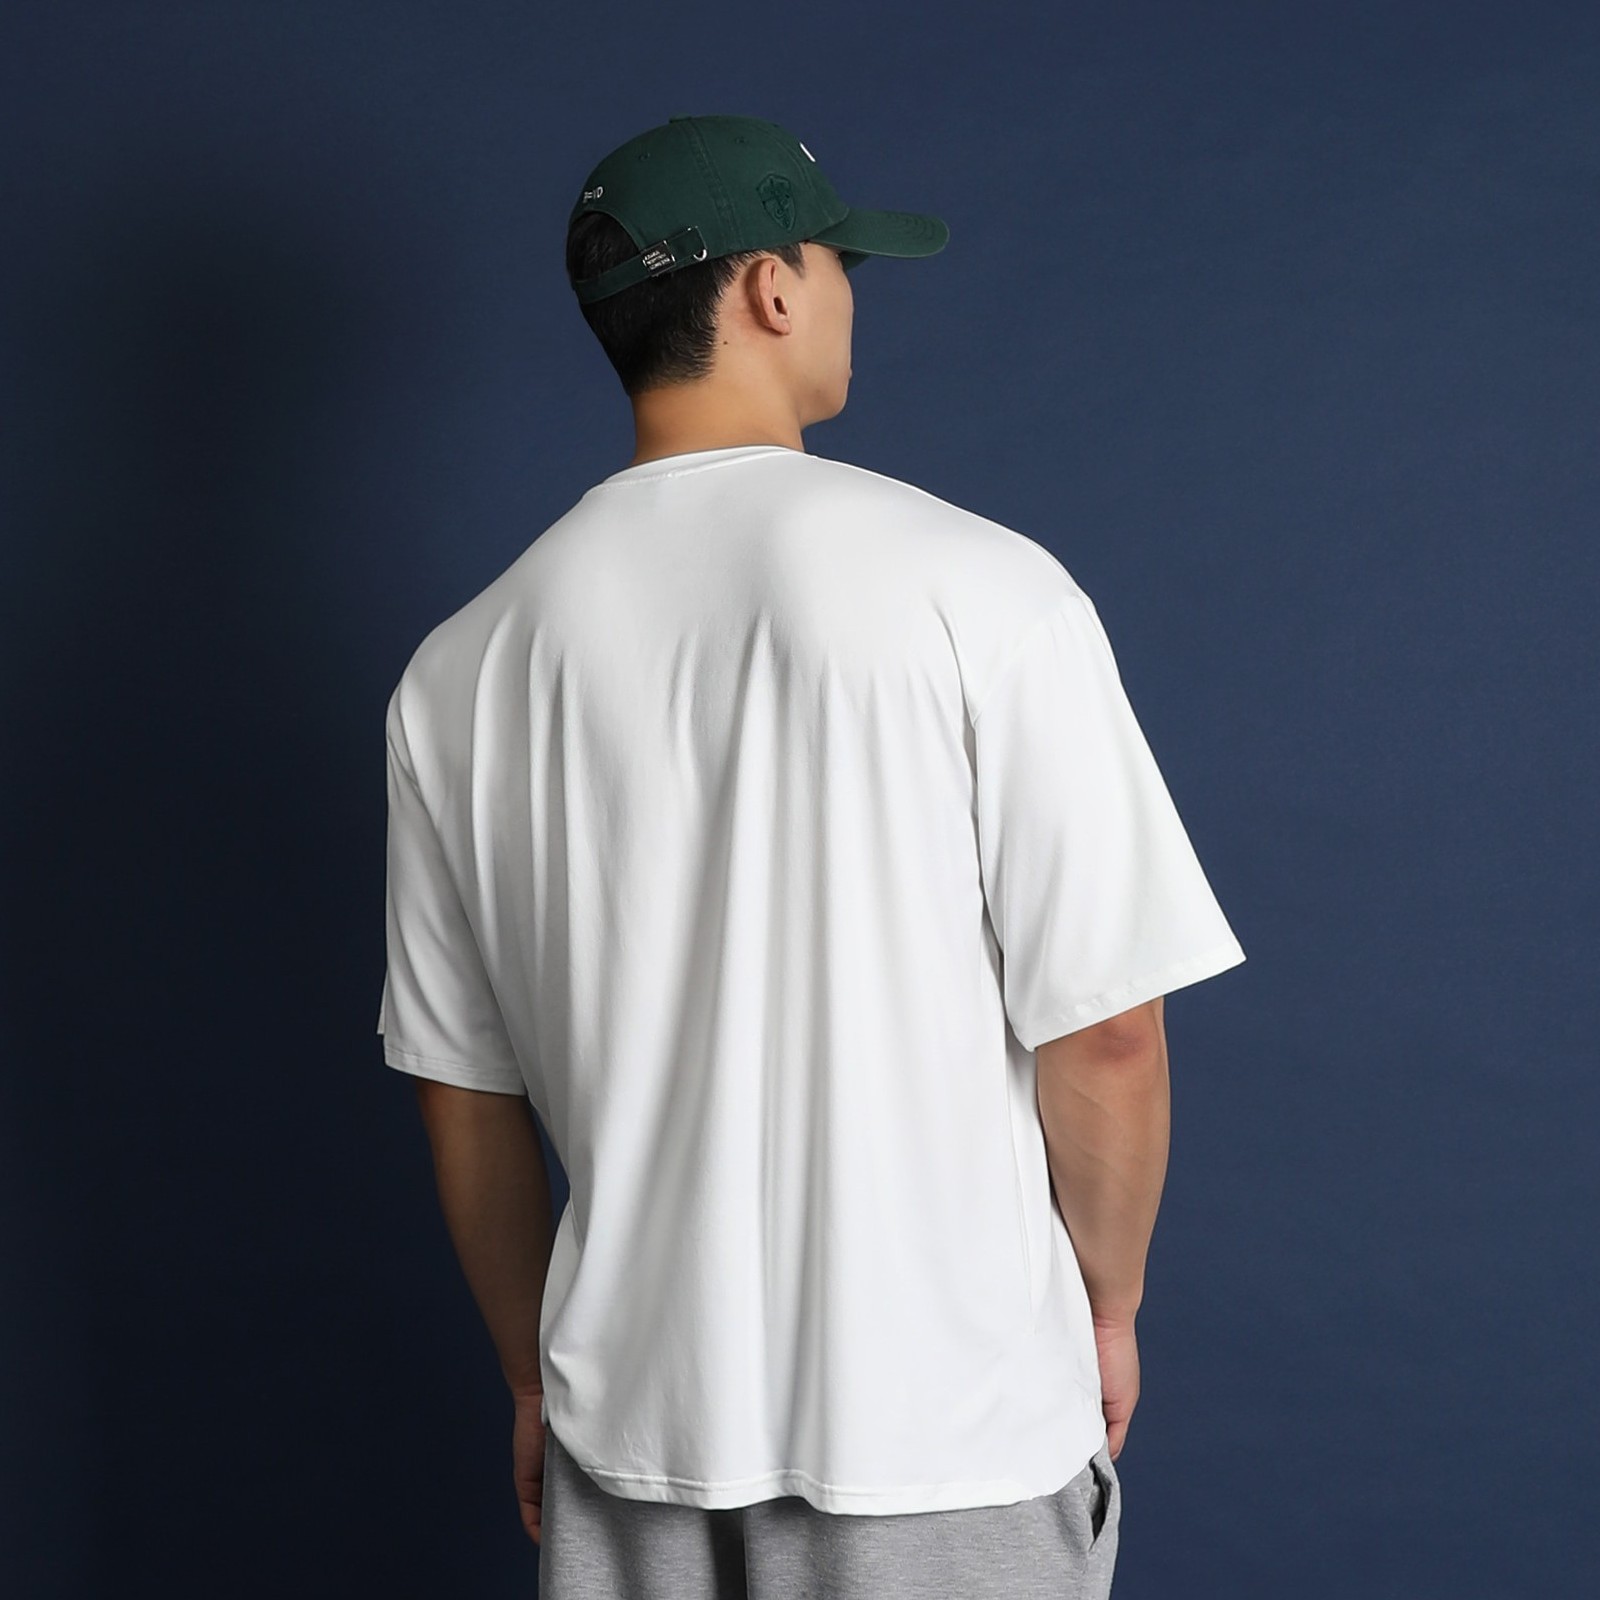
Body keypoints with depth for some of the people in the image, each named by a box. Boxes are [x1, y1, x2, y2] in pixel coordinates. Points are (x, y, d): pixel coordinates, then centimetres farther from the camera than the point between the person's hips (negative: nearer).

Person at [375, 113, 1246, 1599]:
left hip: (632, 1415, 3)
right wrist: (1108, 1307, 4)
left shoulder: (464, 666, 0)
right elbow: (1103, 1028, -12)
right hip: (953, 1421, -3)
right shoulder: (981, 586, -12)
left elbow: (461, 1087, 7)